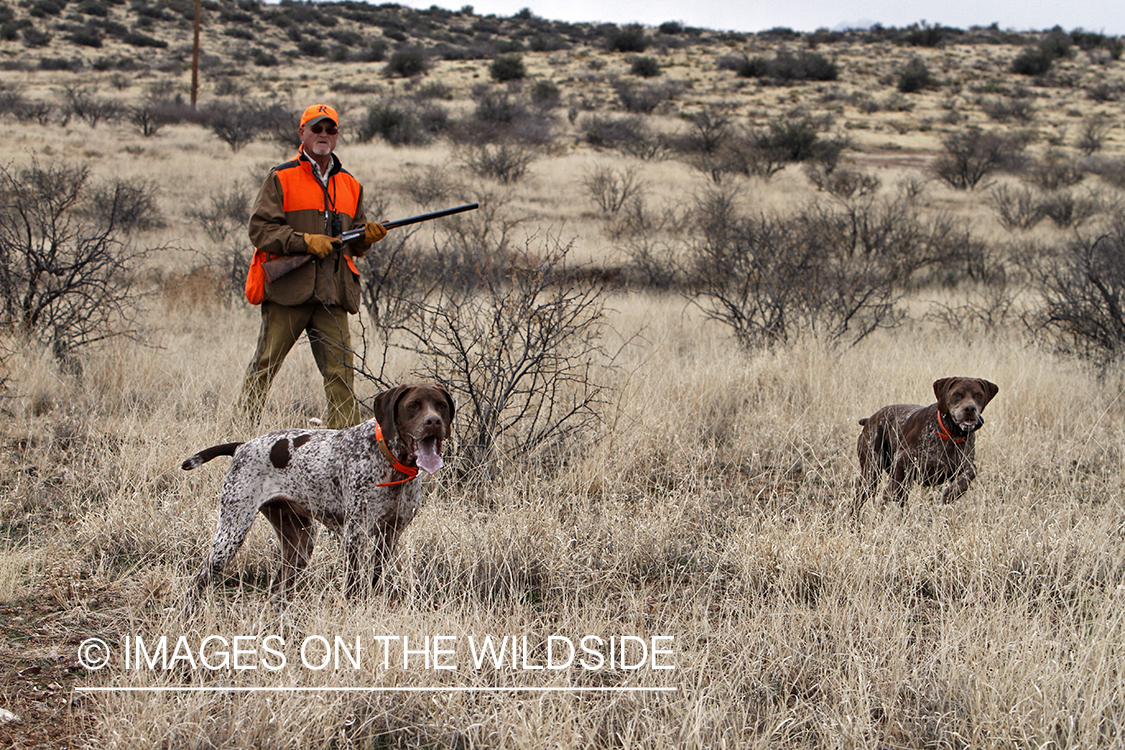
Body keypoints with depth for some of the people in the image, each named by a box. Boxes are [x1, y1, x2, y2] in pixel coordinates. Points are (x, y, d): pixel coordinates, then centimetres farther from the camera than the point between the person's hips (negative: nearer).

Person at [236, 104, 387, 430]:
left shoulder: (350, 185, 18)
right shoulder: (281, 178, 2)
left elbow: (353, 242, 24)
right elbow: (260, 229, -6)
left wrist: (366, 236, 1)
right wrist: (305, 241, -15)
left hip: (332, 293, 4)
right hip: (288, 287, -4)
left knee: (340, 370, -3)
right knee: (265, 365, 1)